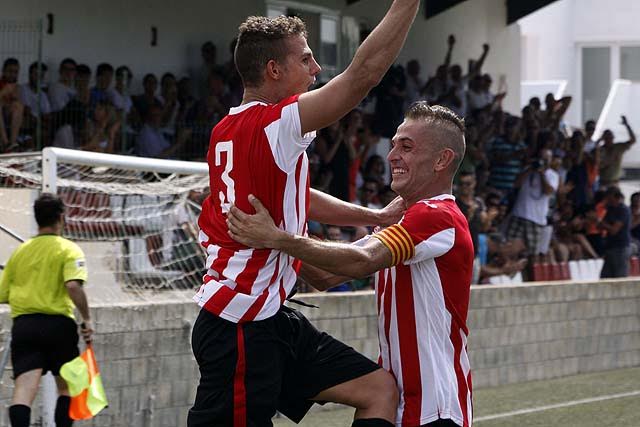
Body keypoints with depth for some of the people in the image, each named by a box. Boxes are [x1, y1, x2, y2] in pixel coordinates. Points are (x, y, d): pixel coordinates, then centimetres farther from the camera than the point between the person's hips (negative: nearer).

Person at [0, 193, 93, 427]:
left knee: (24, 389, -9)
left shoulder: (20, 251, 13)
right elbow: (73, 285, -18)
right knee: (67, 387, 14)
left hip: (23, 324, 3)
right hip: (58, 324, -3)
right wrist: (86, 318, -11)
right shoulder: (68, 249, -1)